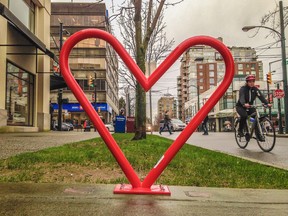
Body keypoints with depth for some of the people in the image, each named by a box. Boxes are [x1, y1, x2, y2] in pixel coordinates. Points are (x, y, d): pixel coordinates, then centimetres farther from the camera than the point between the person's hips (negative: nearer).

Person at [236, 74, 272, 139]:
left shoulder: (255, 89, -4)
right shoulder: (243, 89, -18)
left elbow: (261, 97, -18)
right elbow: (241, 97, -36)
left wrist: (267, 103, -37)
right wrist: (244, 104, -57)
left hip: (250, 106, 5)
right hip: (241, 106, -4)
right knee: (244, 115, -34)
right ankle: (240, 130, -14)